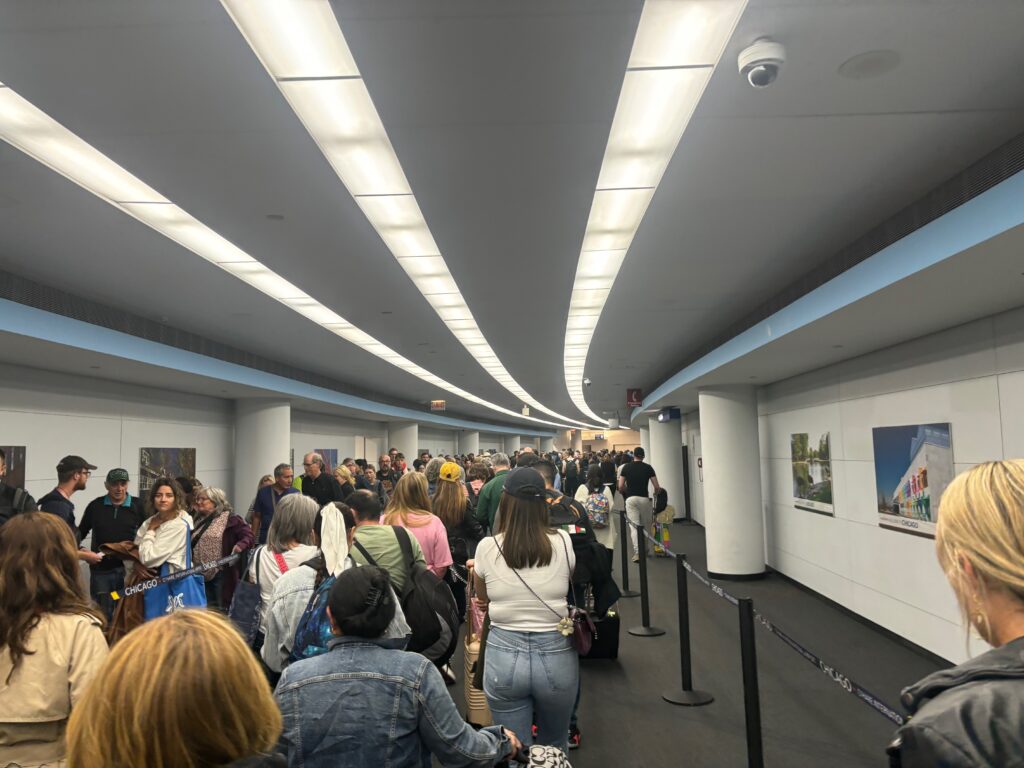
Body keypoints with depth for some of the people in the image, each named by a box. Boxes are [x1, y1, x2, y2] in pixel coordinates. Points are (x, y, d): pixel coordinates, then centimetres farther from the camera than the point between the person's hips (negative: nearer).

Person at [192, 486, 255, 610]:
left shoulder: (229, 518, -8)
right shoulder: (199, 520, 17)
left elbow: (249, 536, -16)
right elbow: (191, 544, 23)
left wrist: (239, 546, -35)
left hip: (221, 573, -7)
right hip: (201, 574, 7)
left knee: (223, 610, -1)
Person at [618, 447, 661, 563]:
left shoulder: (626, 467, 3)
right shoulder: (648, 467, 1)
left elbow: (620, 486, 0)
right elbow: (657, 487, -2)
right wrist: (655, 493, 20)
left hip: (631, 498, 0)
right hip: (644, 498, 1)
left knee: (633, 526, -4)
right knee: (645, 526, 17)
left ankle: (637, 552, -15)